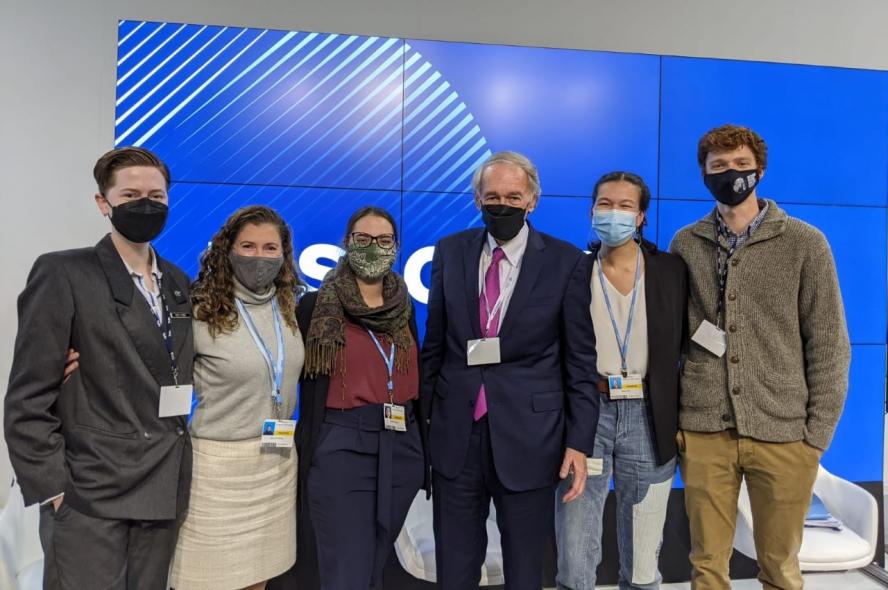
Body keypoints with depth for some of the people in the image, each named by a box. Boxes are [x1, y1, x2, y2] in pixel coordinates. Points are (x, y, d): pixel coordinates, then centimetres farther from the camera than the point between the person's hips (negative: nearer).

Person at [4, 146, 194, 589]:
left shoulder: (180, 283, 11)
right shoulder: (63, 274, -6)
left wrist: (178, 469, 8)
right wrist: (52, 487, -11)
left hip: (164, 493, 5)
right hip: (89, 495, -5)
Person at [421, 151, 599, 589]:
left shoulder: (566, 261, -5)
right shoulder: (450, 252, 3)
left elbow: (580, 360, -3)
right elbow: (434, 343, 8)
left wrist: (579, 441, -6)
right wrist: (422, 416, 8)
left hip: (528, 434, -2)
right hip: (456, 431, 2)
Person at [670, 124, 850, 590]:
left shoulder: (804, 243, 0)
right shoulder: (685, 244, 4)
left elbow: (829, 343, 0)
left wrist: (818, 431, -4)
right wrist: (669, 415, 3)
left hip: (783, 432, -1)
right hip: (702, 430, 1)